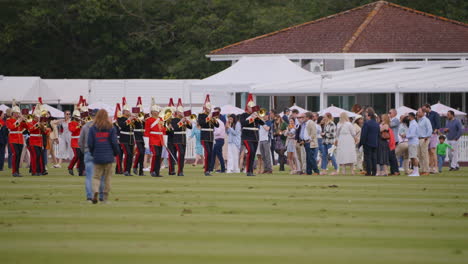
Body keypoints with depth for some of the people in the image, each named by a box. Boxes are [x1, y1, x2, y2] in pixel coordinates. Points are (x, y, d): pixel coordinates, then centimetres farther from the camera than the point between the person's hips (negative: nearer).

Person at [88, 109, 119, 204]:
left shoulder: (93, 129, -2)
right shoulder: (111, 128, -4)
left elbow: (90, 143, -2)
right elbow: (114, 143, -5)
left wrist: (92, 153, 14)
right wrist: (115, 153, 11)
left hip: (97, 157, 1)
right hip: (108, 157, 0)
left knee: (96, 176, 8)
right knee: (107, 177, 9)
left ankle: (95, 191, -18)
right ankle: (105, 198, 10)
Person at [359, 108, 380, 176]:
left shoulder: (367, 123, -13)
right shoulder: (377, 124, 9)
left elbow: (363, 135, -14)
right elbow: (379, 134, 15)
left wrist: (361, 143, -7)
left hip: (368, 144, -7)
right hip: (375, 144, 7)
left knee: (368, 158, -3)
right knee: (374, 158, 8)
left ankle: (368, 172, -6)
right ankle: (374, 172, 8)